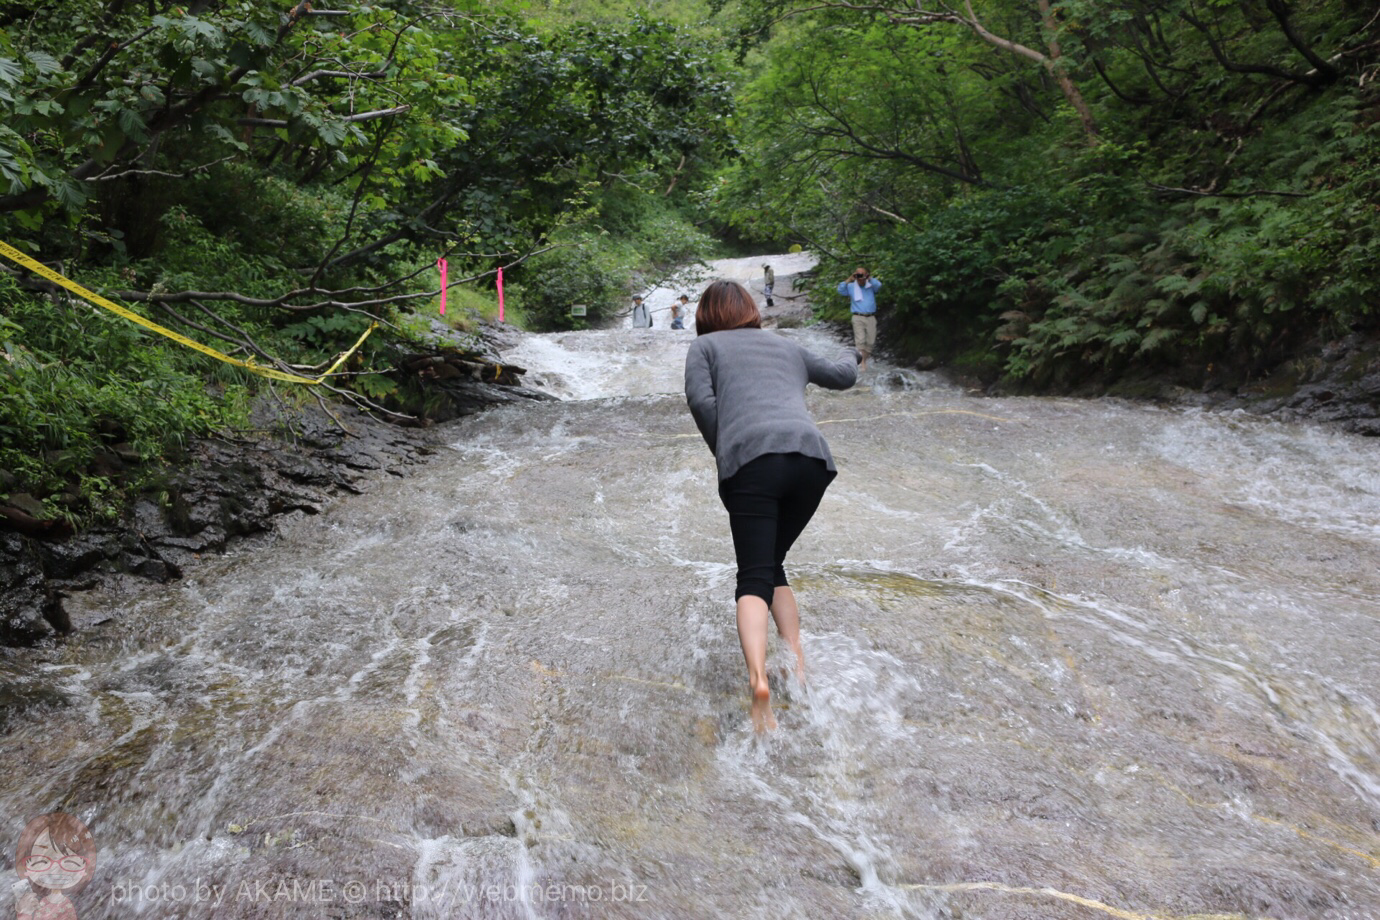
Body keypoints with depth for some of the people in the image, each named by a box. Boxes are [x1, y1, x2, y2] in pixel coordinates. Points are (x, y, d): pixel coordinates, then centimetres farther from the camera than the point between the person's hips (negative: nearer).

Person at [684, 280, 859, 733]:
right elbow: (842, 376, 45)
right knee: (772, 565, 21)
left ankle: (759, 681, -28)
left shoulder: (705, 345, 20)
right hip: (812, 458, 4)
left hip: (750, 462, -4)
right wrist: (850, 354, 67)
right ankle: (796, 667, 12)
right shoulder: (787, 346, 31)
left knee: (754, 579, -6)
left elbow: (701, 399, 1)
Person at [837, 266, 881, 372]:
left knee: (870, 341, 3)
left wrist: (870, 278, -16)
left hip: (871, 317, 2)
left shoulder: (871, 286, 8)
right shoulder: (851, 287, 7)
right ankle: (862, 363, -15)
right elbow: (841, 290, -7)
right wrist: (849, 280, -13)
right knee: (860, 340, -12)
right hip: (858, 318, -2)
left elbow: (878, 285, -11)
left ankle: (864, 360, 18)